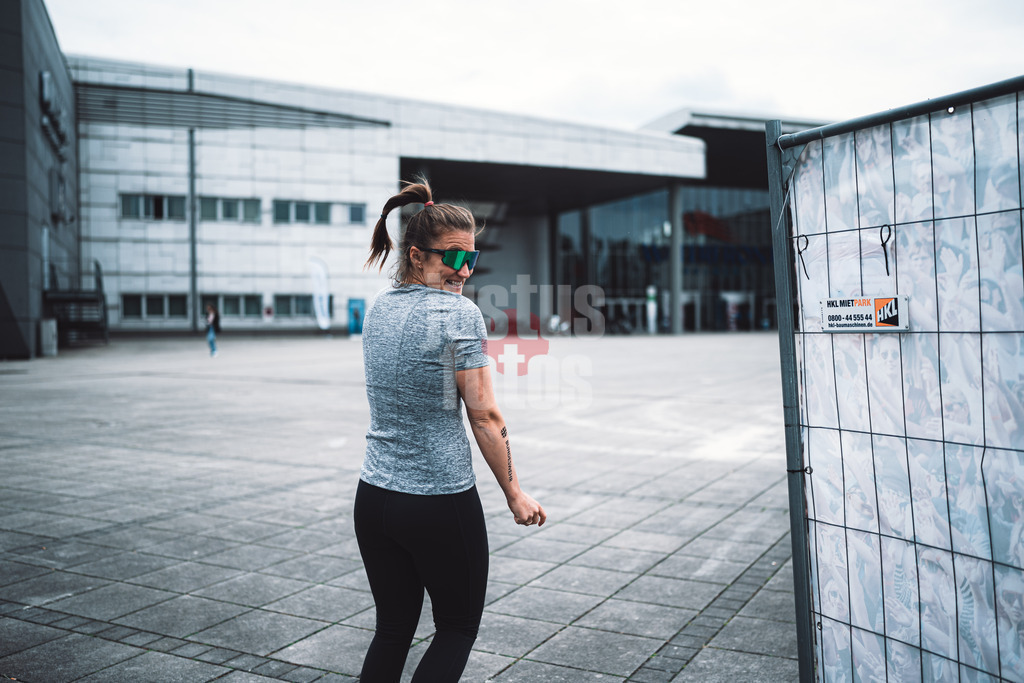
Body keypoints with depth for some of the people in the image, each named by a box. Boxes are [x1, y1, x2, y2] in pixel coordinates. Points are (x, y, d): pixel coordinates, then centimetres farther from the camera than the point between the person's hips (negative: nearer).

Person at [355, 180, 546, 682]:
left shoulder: (377, 309, 7)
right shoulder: (459, 314, -14)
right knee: (457, 630, 15)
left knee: (392, 630, 19)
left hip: (373, 499, 7)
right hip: (442, 503, -6)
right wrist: (515, 496, -4)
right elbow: (484, 417, -14)